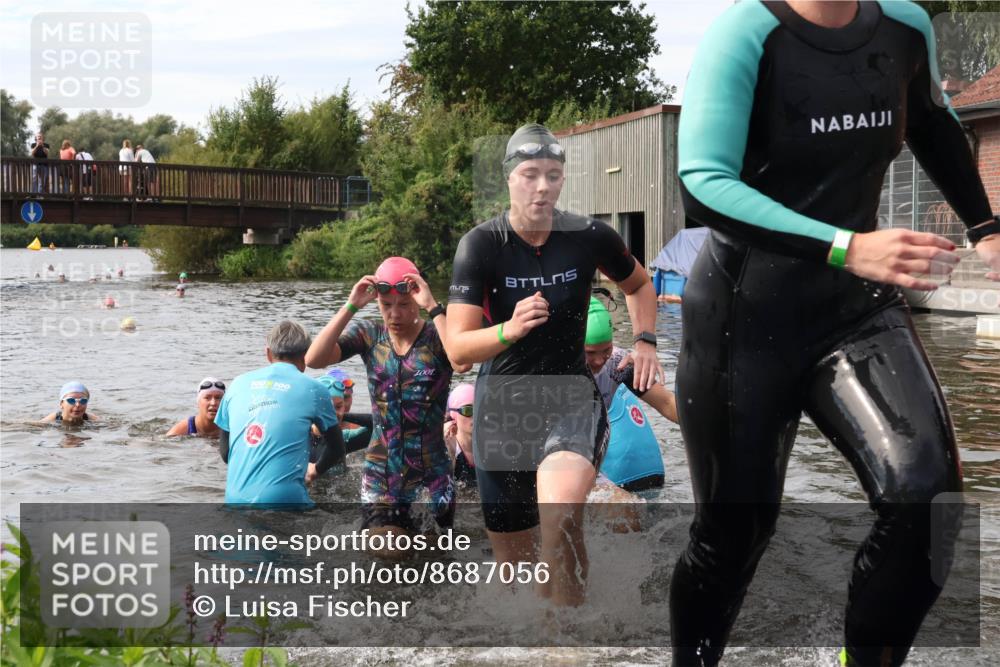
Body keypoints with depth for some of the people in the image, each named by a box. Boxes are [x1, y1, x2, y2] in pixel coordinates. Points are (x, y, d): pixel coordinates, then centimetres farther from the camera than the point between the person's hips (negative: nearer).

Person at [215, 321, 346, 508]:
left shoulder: (238, 384, 12)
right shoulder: (313, 389, 3)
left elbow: (224, 451, 18)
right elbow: (337, 450, 15)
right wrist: (315, 470, 35)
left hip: (235, 499, 4)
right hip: (285, 499, -4)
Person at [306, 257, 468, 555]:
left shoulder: (435, 336, -7)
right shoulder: (369, 334, 2)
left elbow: (462, 363, -30)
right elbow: (314, 359, -11)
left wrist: (433, 306, -28)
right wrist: (350, 307, -17)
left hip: (431, 473, -2)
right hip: (380, 471, 2)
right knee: (385, 553, -1)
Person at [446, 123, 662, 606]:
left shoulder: (590, 237, -5)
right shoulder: (481, 244, -10)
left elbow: (638, 284, 18)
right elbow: (457, 348, -17)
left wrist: (646, 341, 3)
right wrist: (509, 330, -35)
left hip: (572, 400, -1)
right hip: (502, 405, 1)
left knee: (560, 514, -31)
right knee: (514, 559, 9)